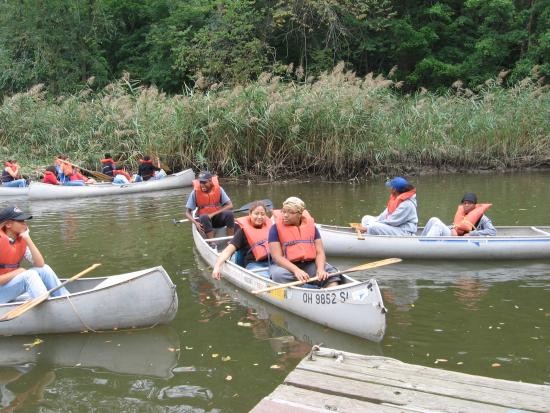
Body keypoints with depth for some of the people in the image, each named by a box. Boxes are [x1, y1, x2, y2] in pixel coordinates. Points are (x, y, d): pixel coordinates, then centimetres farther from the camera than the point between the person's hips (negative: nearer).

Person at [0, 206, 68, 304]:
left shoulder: (22, 241, 2)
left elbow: (40, 264, -9)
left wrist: (28, 239, -11)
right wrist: (16, 273, -19)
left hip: (12, 284, 7)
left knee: (44, 269, -8)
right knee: (29, 275, -28)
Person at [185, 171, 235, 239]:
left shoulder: (218, 189, -9)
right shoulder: (195, 192, -10)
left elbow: (230, 205, -13)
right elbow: (188, 213, -7)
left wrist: (213, 214, -22)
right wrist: (196, 223, -28)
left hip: (218, 218, 1)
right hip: (204, 220, -1)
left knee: (229, 214, -28)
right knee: (204, 217, -35)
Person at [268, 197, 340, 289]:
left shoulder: (311, 226, 6)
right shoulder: (276, 228, -4)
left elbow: (320, 252, 2)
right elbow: (277, 257, -13)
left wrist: (320, 269, -20)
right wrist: (296, 270, -29)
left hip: (309, 265, 3)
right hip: (286, 266, -3)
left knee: (331, 273, -20)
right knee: (279, 274, -35)